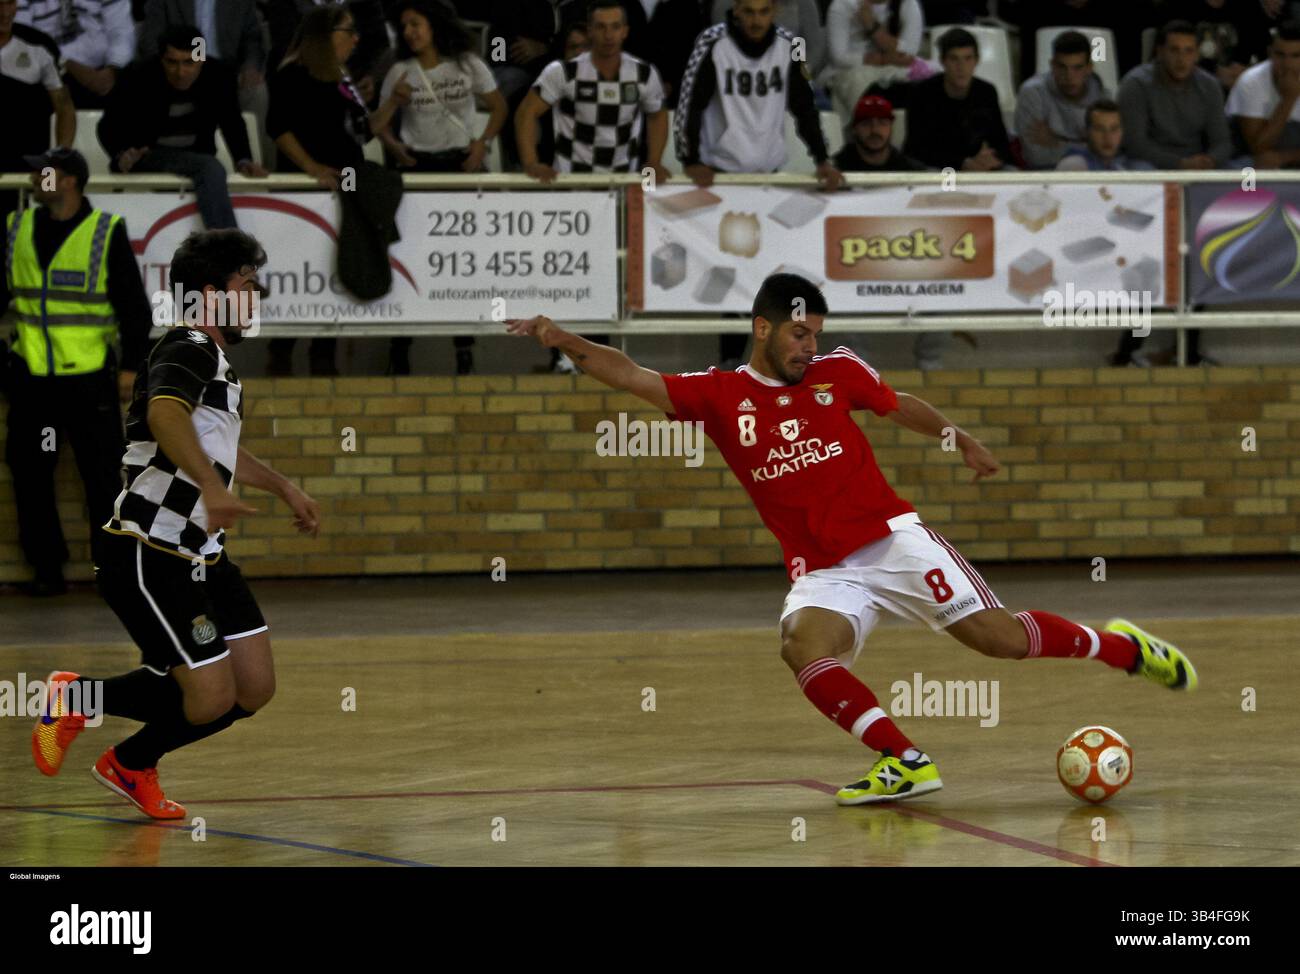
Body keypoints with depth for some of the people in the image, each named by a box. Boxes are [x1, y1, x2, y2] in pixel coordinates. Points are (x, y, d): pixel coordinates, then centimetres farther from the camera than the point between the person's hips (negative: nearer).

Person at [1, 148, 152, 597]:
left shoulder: (107, 232, -4)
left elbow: (133, 304, 0)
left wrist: (130, 366, -4)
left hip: (88, 378, -4)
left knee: (103, 476, -1)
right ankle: (46, 568, 15)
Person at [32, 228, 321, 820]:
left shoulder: (214, 360, 18)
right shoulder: (188, 350, -14)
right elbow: (165, 413, -39)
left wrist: (283, 488, 49)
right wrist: (211, 485, -53)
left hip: (201, 556, 10)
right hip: (150, 555, -10)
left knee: (254, 687, 3)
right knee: (212, 697, -14)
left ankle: (131, 766, 20)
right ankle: (75, 698, 9)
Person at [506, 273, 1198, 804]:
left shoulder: (838, 373, 4)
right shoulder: (720, 396, 0)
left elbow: (899, 406, 23)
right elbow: (632, 377, -8)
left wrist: (960, 439, 23)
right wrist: (563, 341, -20)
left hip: (893, 540, 0)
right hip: (823, 573, 0)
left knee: (997, 637, -7)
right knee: (803, 646, -31)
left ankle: (1122, 647, 17)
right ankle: (904, 763, -25)